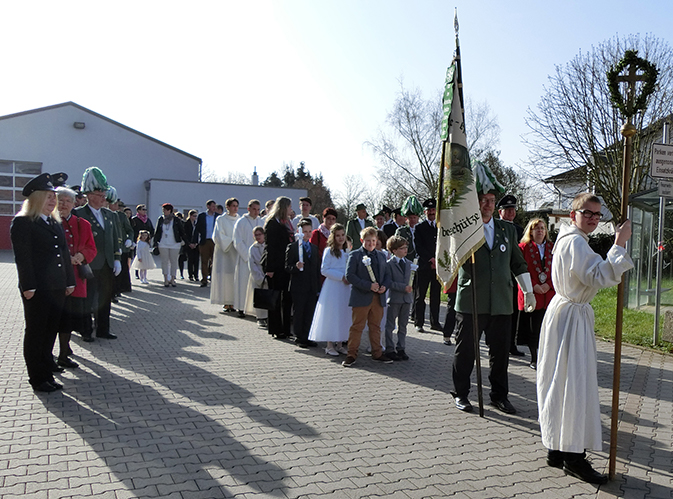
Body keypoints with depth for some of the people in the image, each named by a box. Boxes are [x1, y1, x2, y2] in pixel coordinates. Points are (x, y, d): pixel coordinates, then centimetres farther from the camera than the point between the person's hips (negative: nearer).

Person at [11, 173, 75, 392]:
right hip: (37, 288, -7)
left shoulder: (55, 222, 16)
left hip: (57, 287, 7)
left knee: (50, 332, 12)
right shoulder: (22, 222, -7)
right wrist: (28, 287, -17)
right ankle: (37, 378, 15)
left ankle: (47, 373, 23)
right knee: (36, 333, 5)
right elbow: (22, 256, -12)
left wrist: (69, 281, 12)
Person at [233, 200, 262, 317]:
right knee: (243, 282, -2)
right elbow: (238, 243, -5)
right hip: (245, 258, -3)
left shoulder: (261, 222, 11)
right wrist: (248, 256, -12)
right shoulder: (241, 222, -1)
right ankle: (241, 308, 6)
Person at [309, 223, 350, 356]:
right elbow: (324, 270, -11)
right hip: (332, 286, -6)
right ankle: (329, 345, 4)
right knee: (331, 314, -4)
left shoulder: (347, 251, 12)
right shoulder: (329, 251, -5)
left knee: (344, 314, 6)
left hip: (345, 287, 6)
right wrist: (341, 277, -14)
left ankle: (339, 343, 15)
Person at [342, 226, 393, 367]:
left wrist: (384, 286, -4)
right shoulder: (354, 255, -2)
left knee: (376, 326, 13)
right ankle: (352, 354, 10)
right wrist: (368, 286, -17)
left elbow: (387, 274, 18)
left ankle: (377, 353, 23)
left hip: (378, 297, 5)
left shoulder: (380, 256, 16)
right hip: (361, 297, -5)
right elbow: (349, 275, -11)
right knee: (357, 326, 2)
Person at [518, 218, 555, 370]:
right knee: (533, 328, 1)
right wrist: (533, 286, -13)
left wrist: (548, 285, -8)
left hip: (549, 293, 3)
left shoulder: (551, 248, 12)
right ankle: (534, 359, 12)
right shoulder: (523, 247, 1)